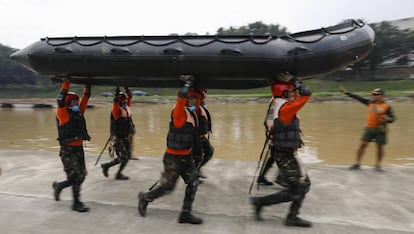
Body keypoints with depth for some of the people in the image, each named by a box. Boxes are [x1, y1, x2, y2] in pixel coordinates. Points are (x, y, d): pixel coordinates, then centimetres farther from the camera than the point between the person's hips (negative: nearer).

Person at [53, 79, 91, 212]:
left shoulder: (79, 112, 10)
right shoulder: (63, 114, -9)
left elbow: (85, 99, 17)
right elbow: (60, 100, -23)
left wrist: (87, 86, 15)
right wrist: (66, 82, -19)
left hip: (79, 148, 8)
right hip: (68, 150, -7)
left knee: (81, 175, 12)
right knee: (77, 176, -6)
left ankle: (58, 186, 36)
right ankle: (76, 203, 8)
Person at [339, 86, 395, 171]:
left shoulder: (387, 106, -4)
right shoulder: (370, 103, 6)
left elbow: (392, 118, -1)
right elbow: (358, 98, 6)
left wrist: (387, 119, -23)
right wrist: (346, 92, 5)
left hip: (380, 130, -3)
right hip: (369, 128, 3)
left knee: (380, 147, 4)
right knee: (363, 144, -1)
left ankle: (378, 165, 20)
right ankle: (357, 164, 6)